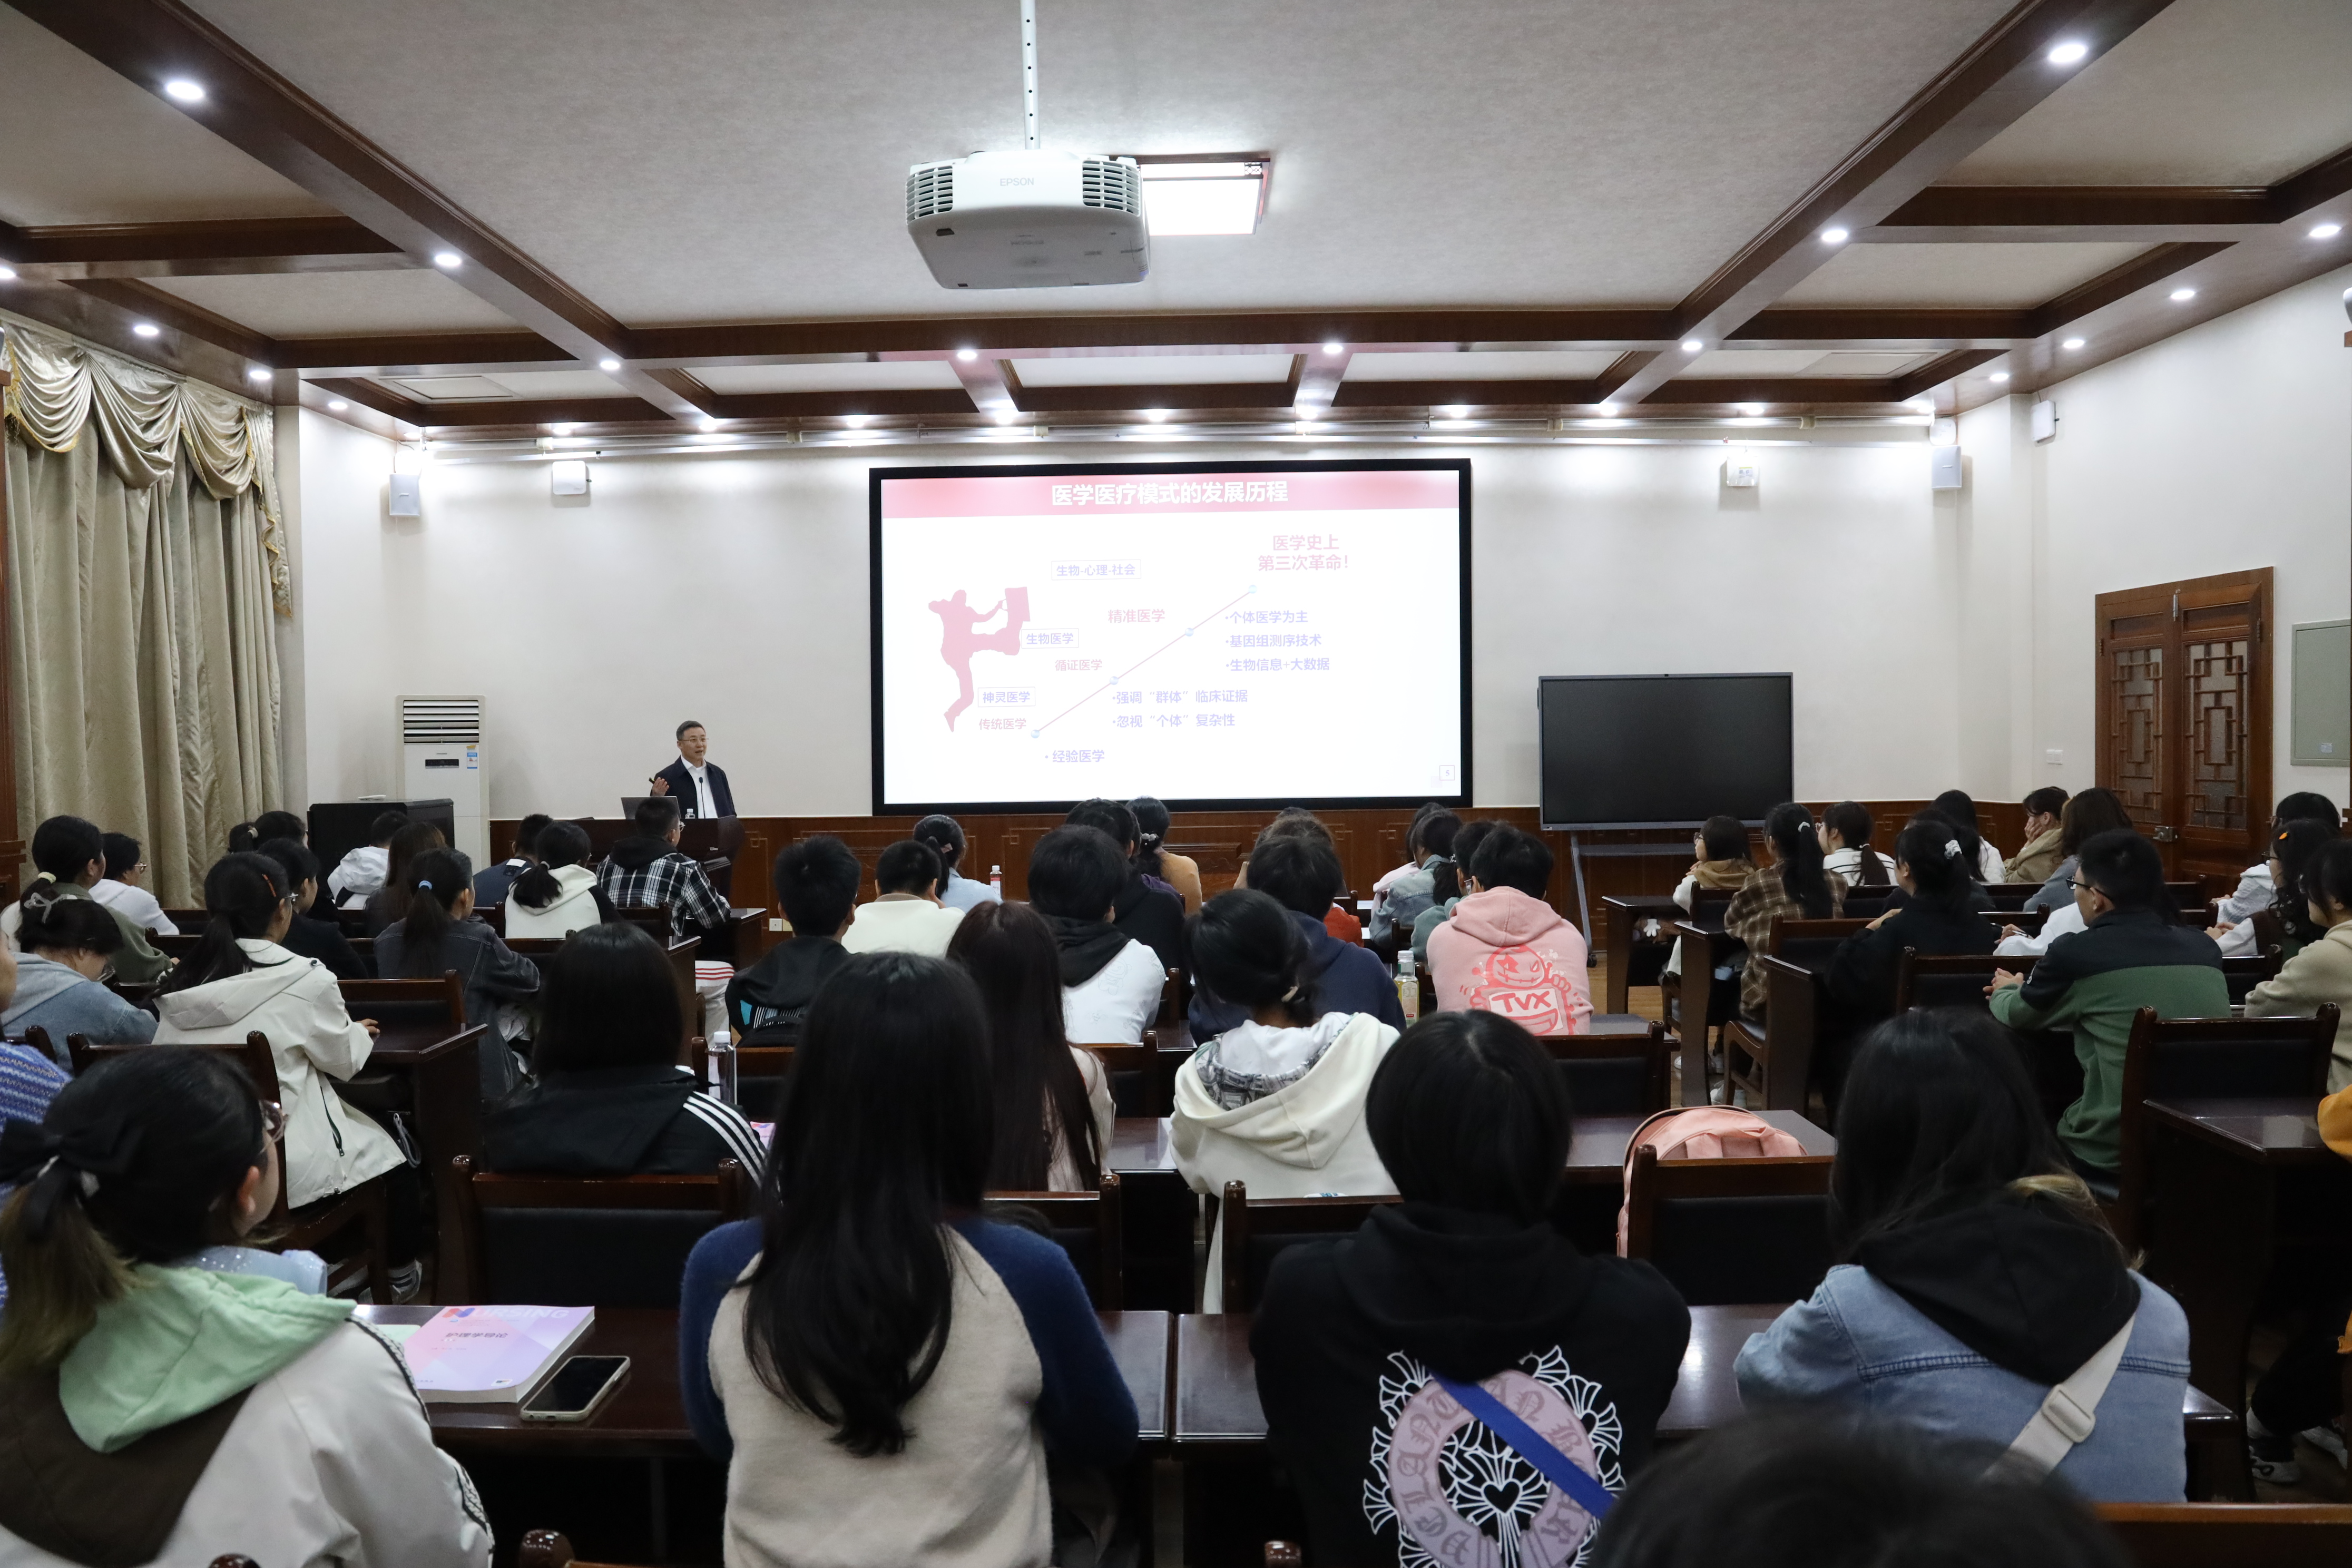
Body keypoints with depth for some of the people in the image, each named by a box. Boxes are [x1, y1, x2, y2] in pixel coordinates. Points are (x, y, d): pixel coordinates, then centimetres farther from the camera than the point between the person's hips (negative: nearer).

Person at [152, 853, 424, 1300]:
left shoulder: (179, 988, -2)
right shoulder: (305, 979, -16)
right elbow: (344, 1061, -1)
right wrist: (359, 1032, 21)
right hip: (286, 1168, -5)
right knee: (385, 1148, 23)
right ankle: (399, 1271, 39)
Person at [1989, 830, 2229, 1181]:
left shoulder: (2076, 953, -12)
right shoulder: (2205, 948, 4)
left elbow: (2018, 1014, 8)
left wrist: (2007, 990, 32)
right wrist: (2026, 991, 33)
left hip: (2113, 1156, -5)